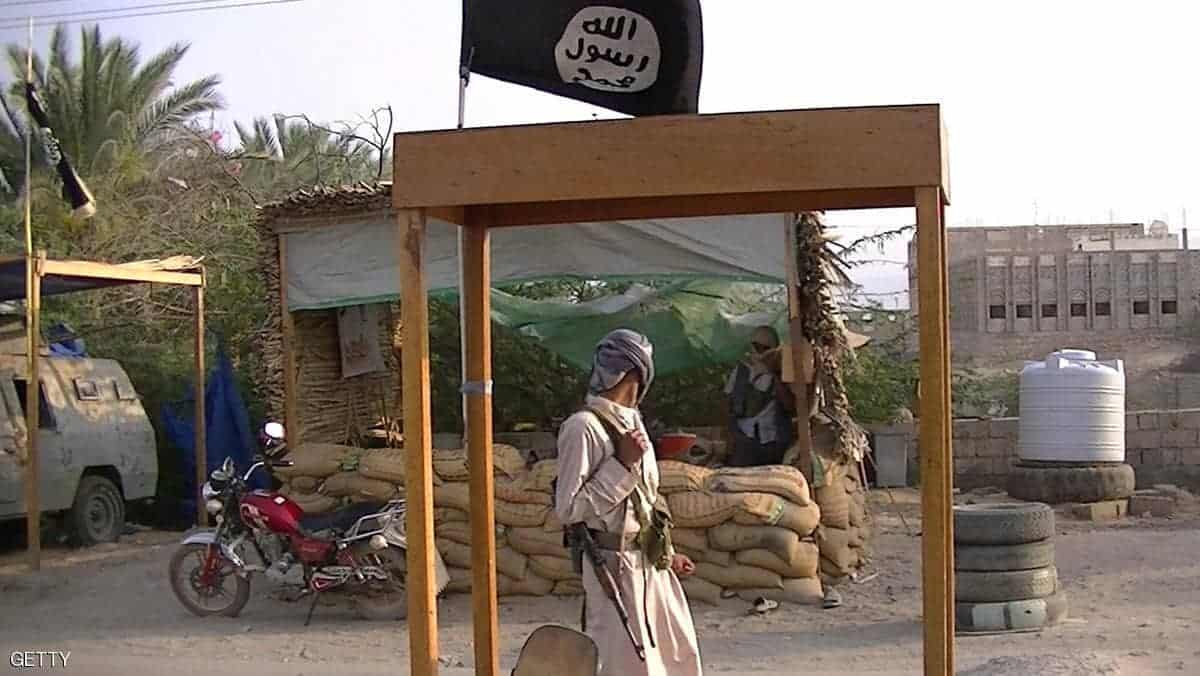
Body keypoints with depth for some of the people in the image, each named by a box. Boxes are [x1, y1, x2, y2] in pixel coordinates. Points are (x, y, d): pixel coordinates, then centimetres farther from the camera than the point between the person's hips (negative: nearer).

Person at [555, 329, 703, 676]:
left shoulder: (630, 421, 9)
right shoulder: (584, 426, -16)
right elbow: (568, 508, -19)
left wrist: (667, 552, 15)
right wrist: (621, 464, -20)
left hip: (651, 561, 9)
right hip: (614, 565, -9)